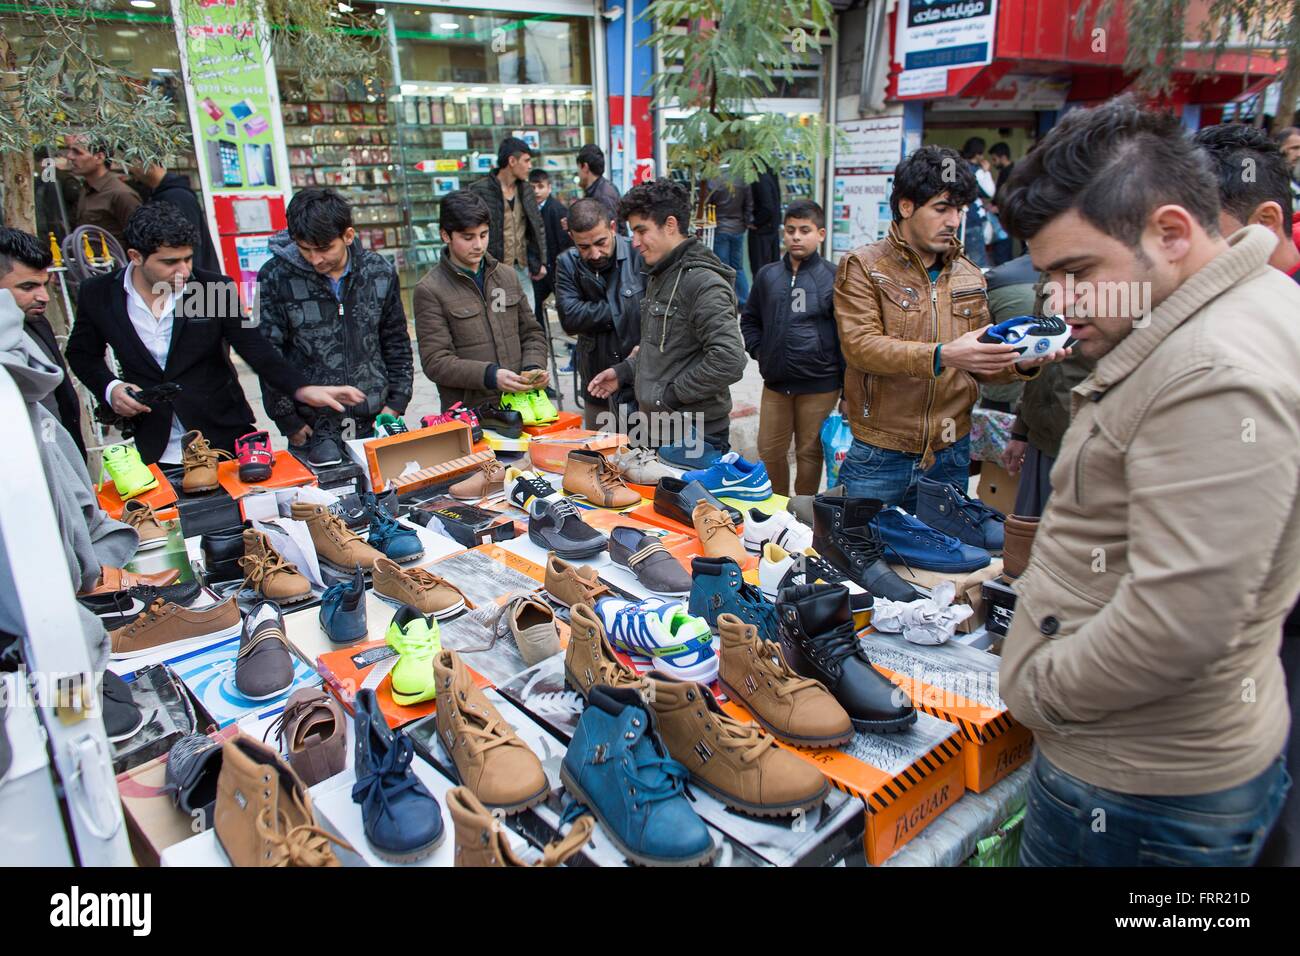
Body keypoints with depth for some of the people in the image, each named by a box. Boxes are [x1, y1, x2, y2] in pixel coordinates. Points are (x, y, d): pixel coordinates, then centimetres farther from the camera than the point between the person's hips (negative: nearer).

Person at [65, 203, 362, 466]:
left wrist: (304, 390, -25)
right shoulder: (99, 295, -3)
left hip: (223, 437, -1)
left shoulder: (215, 288, -9)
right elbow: (83, 354, 13)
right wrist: (110, 388, -7)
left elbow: (256, 350, -10)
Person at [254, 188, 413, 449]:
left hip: (375, 423, 2)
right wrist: (289, 422, -5)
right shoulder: (275, 277, -8)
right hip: (311, 430, -2)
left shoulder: (379, 271, -1)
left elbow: (396, 343, 8)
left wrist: (396, 404, 3)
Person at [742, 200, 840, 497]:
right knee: (770, 451, 11)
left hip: (820, 386, -3)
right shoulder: (768, 275, 6)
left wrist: (847, 386, -6)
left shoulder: (833, 277, -5)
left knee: (810, 453, 8)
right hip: (775, 383, 4)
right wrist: (758, 350, 5)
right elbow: (749, 319, 20)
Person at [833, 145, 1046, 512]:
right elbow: (860, 346, -19)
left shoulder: (969, 275, 12)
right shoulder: (862, 267, -4)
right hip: (879, 456, -4)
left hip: (950, 456, 5)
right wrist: (942, 355, -30)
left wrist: (1020, 362, -8)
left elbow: (979, 365, 14)